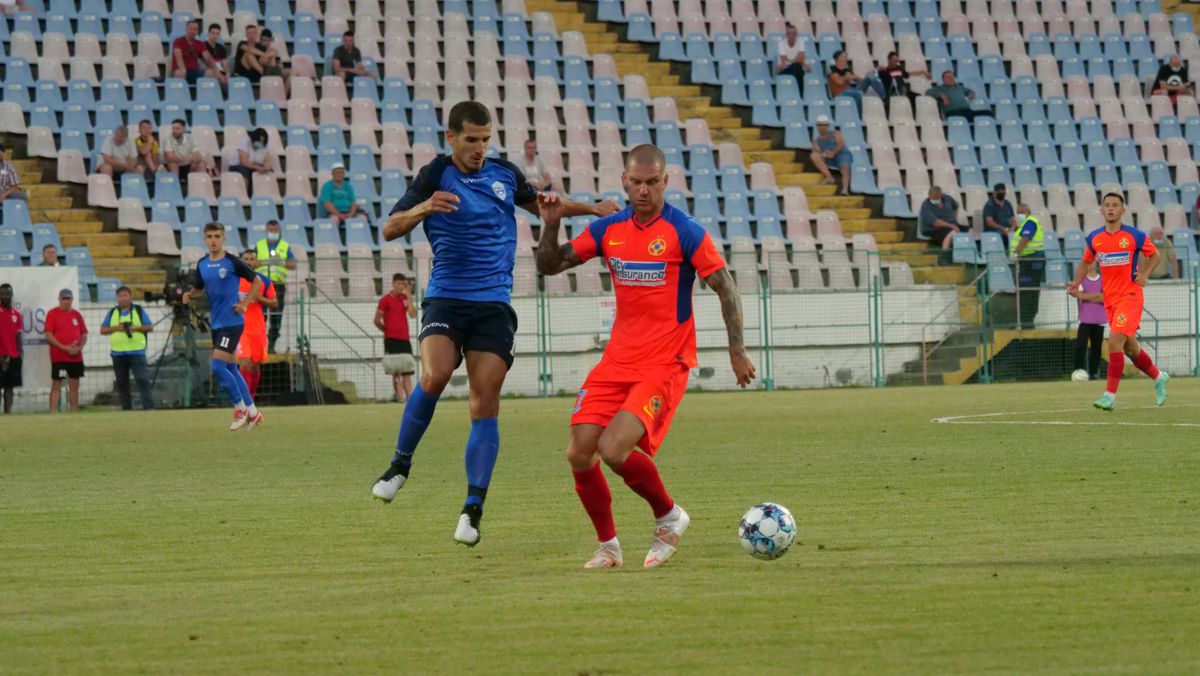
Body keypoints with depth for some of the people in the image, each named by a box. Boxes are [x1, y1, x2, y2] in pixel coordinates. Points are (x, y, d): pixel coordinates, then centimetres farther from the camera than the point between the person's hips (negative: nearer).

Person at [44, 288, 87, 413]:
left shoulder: (77, 315, 11)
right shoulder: (52, 314, -2)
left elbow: (84, 335, 14)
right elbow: (48, 337, -9)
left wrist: (79, 348, -6)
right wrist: (64, 348, -16)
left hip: (76, 357, 5)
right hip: (58, 356, -5)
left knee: (74, 386, 8)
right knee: (56, 385, -6)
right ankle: (53, 413, -8)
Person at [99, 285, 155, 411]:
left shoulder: (139, 311, 6)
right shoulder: (112, 313, 13)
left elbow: (150, 327, 3)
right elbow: (102, 330, 10)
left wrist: (136, 328, -14)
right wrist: (115, 328, -8)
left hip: (136, 352, -3)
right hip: (118, 353, 3)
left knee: (142, 380, -12)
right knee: (122, 383, 5)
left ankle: (149, 407, -15)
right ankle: (126, 409, 11)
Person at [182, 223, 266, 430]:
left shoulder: (232, 263, -10)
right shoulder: (202, 265, 7)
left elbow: (257, 282, -1)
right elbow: (198, 288, 21)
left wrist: (245, 303, -12)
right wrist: (189, 294, -1)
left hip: (231, 322, -7)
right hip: (216, 323, 7)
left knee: (218, 366, -16)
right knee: (230, 369, 11)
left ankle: (240, 408, -1)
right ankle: (252, 412, 21)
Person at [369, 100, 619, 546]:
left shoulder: (504, 174, 10)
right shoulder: (437, 175, -2)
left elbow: (539, 204, 31)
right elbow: (390, 229, -8)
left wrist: (593, 209, 20)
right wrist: (425, 208, -26)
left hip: (493, 304, 3)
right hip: (446, 298, -3)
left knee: (485, 404, -5)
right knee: (435, 376, -27)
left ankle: (473, 510, -3)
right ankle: (401, 463, -3)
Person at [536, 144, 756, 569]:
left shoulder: (683, 232, -8)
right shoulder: (609, 229, 6)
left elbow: (725, 288, -3)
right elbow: (549, 266, 11)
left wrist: (737, 350, -7)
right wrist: (551, 226, -8)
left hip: (664, 365, -6)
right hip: (617, 360, 6)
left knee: (614, 450, -21)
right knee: (579, 454, -5)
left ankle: (668, 517, 4)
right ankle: (607, 545, 14)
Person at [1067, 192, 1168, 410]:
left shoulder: (1135, 236, -6)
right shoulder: (1094, 238, 5)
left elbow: (1154, 255, 8)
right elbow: (1087, 262, 20)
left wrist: (1145, 274, -9)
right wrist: (1076, 283, 4)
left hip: (1130, 296, -5)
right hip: (1110, 299, 5)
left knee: (1115, 341, -19)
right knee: (1130, 347, 13)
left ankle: (1110, 396, -17)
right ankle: (1158, 377, 38)